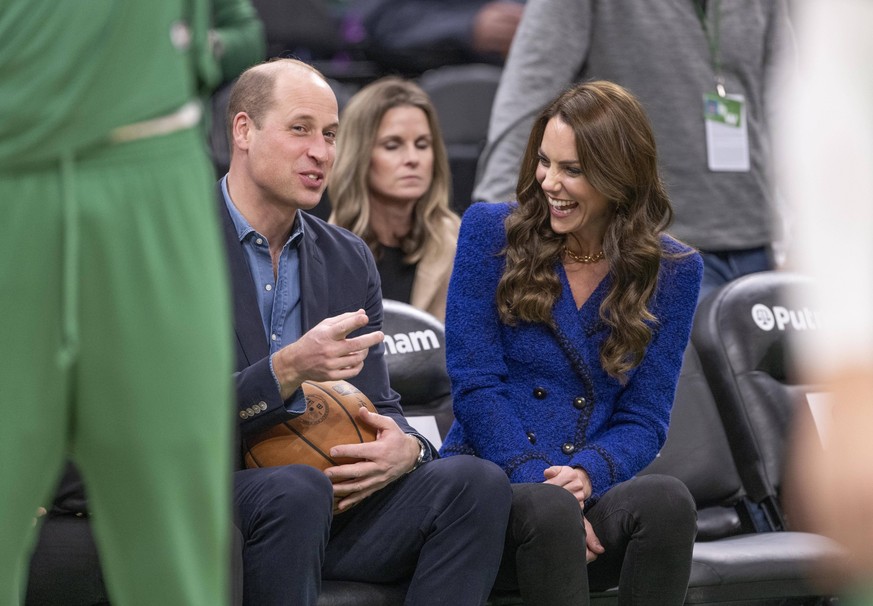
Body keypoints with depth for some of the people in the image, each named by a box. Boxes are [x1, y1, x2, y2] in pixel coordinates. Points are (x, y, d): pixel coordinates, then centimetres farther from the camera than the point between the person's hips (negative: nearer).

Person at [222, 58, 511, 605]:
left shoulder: (350, 260, 17)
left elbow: (379, 406, 14)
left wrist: (405, 448, -11)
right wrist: (288, 369, -27)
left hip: (337, 498, 6)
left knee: (477, 482, -17)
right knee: (299, 491, -38)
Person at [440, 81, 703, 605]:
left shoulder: (672, 269, 8)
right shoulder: (491, 232, 3)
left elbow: (644, 418, 5)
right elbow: (476, 386, -3)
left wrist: (587, 473, -17)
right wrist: (537, 483, -17)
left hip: (592, 487, 2)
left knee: (667, 499, -34)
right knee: (549, 510, -38)